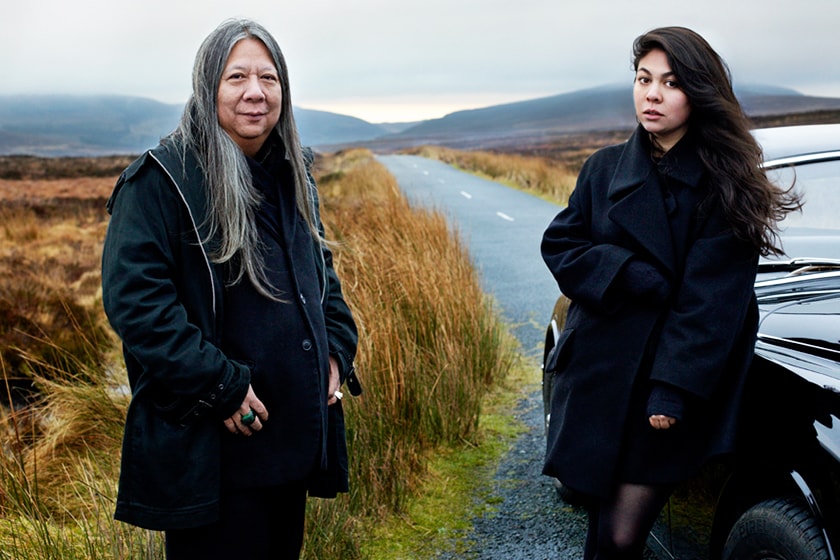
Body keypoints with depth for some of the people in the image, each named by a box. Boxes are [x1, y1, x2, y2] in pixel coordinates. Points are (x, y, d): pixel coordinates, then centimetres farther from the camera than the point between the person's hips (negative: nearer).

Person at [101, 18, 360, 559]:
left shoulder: (293, 176, 11)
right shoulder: (163, 178, -12)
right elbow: (134, 297, -19)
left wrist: (337, 351, 6)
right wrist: (219, 387, -22)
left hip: (297, 432, 7)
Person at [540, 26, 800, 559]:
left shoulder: (723, 184, -5)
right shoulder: (607, 167, 7)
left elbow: (712, 301, -11)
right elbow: (559, 244, 1)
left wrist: (674, 391, -18)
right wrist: (635, 278, -13)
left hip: (670, 389, -3)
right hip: (597, 375, 4)